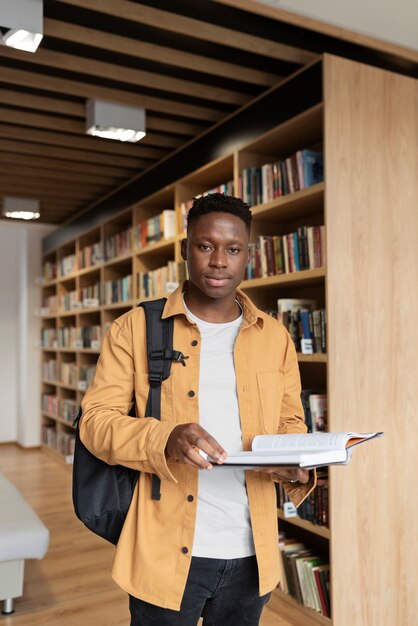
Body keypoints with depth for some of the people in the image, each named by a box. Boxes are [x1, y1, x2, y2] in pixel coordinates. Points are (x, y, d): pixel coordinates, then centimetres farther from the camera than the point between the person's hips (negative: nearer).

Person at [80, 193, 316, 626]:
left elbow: (291, 421, 12)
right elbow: (96, 419, -6)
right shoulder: (135, 328, -3)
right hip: (165, 552, -3)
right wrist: (165, 440, -24)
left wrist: (297, 466, -10)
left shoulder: (275, 337, 6)